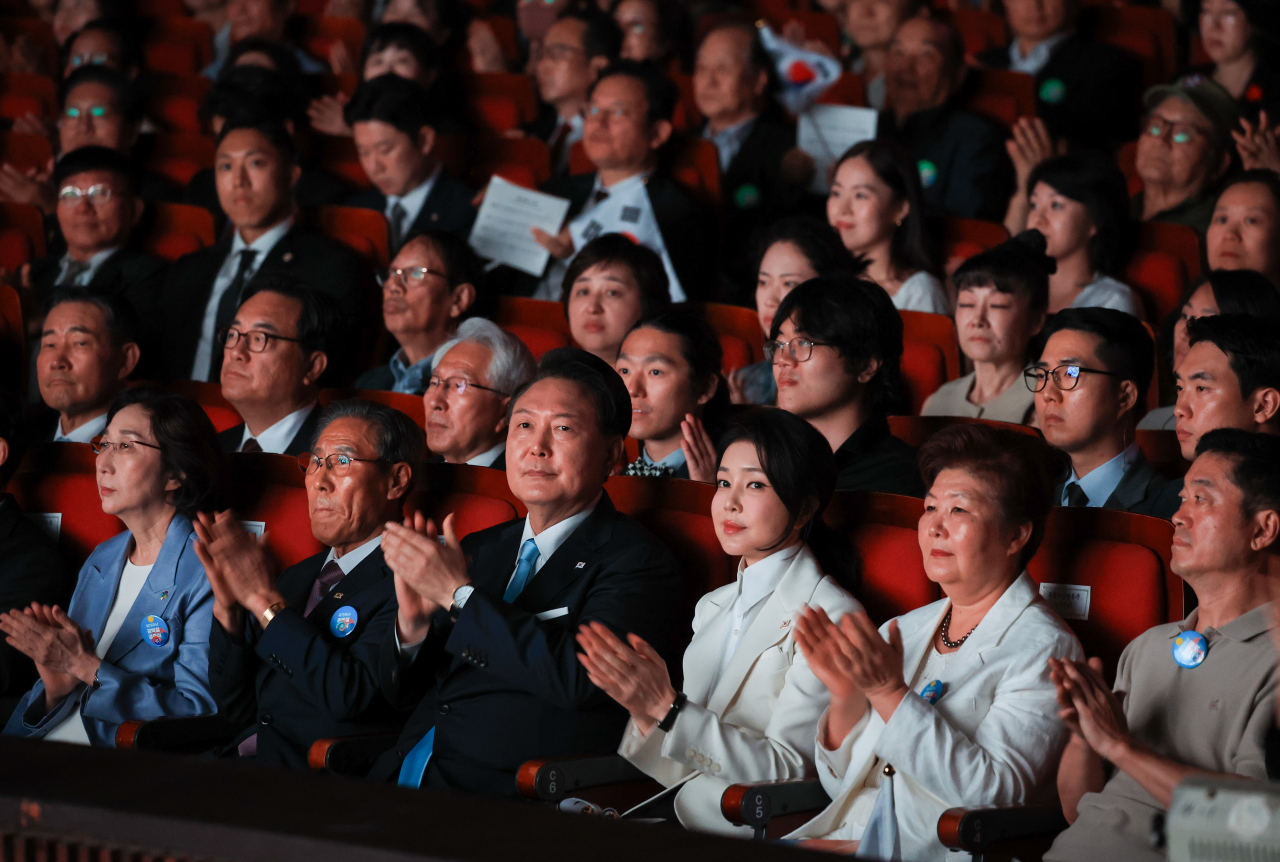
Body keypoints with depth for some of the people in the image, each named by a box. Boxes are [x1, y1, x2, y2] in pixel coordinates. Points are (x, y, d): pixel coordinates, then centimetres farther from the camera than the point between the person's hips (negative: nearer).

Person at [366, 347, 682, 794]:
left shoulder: (639, 561, 0)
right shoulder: (481, 549, 20)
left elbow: (580, 677, -17)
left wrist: (459, 593, -11)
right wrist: (413, 622, -2)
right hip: (405, 775, 6)